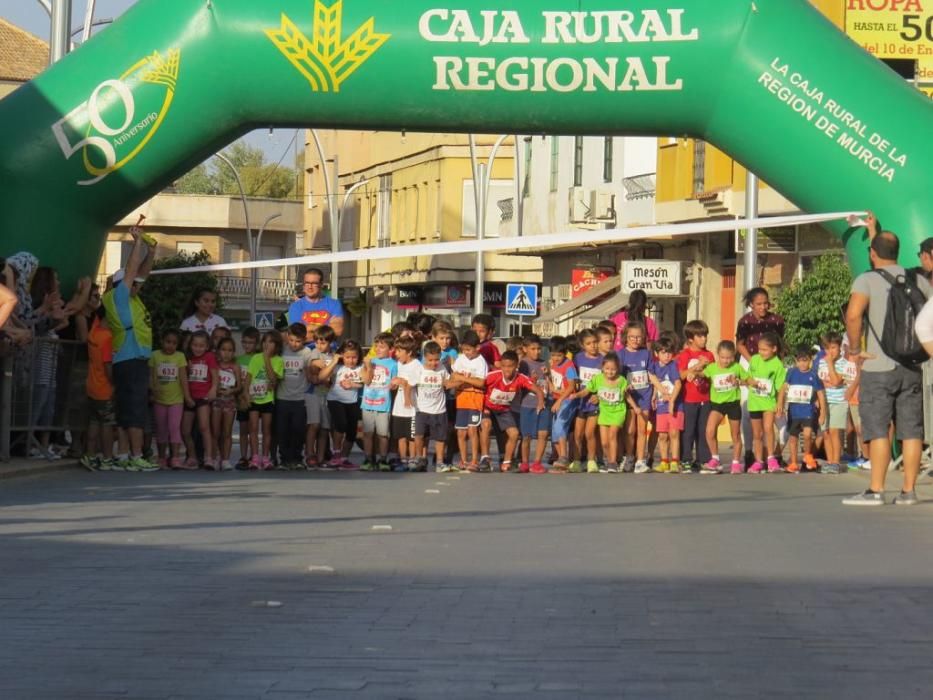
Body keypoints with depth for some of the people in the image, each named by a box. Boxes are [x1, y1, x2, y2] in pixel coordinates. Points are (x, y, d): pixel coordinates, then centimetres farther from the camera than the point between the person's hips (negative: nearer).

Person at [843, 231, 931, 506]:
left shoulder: (867, 280, -8)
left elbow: (853, 314, -24)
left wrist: (855, 349, -12)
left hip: (879, 367, -4)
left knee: (878, 429, -2)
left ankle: (876, 490, -4)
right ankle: (908, 491, 7)